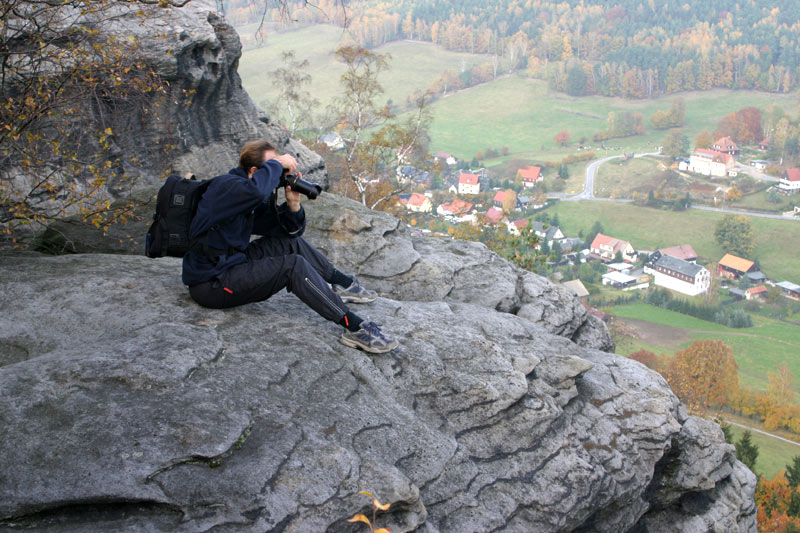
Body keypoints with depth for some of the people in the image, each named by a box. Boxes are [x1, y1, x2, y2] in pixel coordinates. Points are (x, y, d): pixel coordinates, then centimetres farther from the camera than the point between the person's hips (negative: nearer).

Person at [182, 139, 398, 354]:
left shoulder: (257, 202, 10)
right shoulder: (225, 185, -16)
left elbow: (290, 230, 14)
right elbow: (256, 189, -40)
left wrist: (293, 203, -5)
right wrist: (276, 164, -23)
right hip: (211, 283, -10)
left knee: (291, 242, 11)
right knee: (293, 266, -21)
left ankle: (344, 284, 21)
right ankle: (354, 327, -23)